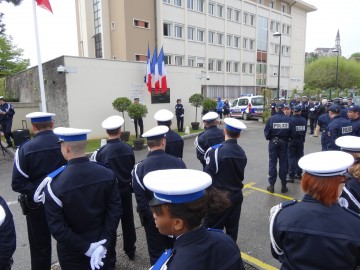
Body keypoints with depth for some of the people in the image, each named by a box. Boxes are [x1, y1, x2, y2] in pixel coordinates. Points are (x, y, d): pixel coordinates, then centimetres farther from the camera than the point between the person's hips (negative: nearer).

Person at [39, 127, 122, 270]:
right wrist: (104, 243, -12)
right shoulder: (107, 174, -16)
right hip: (99, 243, 3)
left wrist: (86, 248, -16)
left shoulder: (54, 185, -24)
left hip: (72, 250, -2)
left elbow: (57, 227, -22)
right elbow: (116, 209, -14)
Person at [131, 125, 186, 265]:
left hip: (153, 217, -2)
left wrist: (144, 215, 0)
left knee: (156, 253, 17)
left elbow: (140, 199, -16)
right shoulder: (178, 162, -15)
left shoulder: (140, 167, -19)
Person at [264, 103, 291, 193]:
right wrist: (287, 138, 11)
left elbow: (266, 131, -8)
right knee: (283, 163, 9)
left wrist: (268, 138, 10)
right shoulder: (288, 119, -5)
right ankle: (283, 185, 15)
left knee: (272, 163, 6)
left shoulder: (271, 119, -8)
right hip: (284, 142, 1)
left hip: (273, 142, -1)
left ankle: (271, 185, 9)